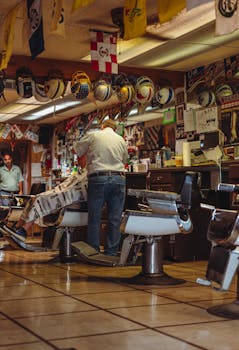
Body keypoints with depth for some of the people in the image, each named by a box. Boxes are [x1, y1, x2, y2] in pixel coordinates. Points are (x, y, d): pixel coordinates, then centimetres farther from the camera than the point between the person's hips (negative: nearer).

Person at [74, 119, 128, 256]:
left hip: (98, 179, -2)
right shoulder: (121, 140, 13)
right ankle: (111, 253, 9)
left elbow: (77, 150, 14)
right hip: (118, 178, 2)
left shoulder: (92, 135, 6)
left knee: (94, 219, 5)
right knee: (115, 219, 6)